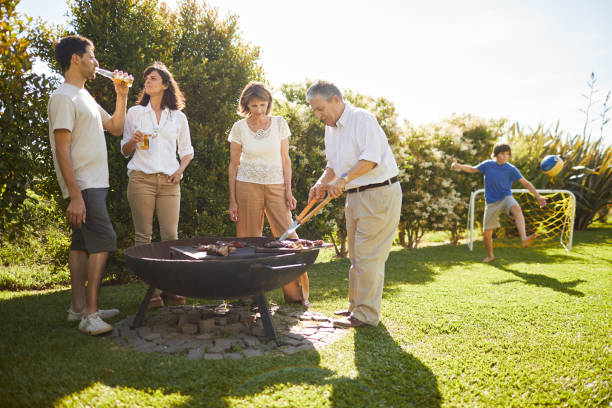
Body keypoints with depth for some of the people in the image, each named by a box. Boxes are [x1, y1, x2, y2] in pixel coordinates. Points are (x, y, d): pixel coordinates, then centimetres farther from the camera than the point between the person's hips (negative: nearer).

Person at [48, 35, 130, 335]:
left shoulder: (85, 97, 20)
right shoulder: (64, 97, -11)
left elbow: (115, 127, 26)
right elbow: (62, 150, -19)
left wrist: (122, 95, 15)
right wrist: (75, 196, -25)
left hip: (95, 184, 10)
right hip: (83, 186, -10)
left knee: (83, 243, 11)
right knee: (104, 239, -16)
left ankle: (79, 307, 18)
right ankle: (90, 314, -13)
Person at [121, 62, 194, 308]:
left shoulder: (178, 117, 15)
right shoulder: (135, 113, 14)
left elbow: (187, 151, 19)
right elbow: (125, 151, 15)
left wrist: (180, 170, 0)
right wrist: (133, 140, -7)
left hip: (168, 181, 0)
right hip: (141, 178, 0)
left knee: (170, 235, -6)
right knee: (143, 235, -4)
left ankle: (170, 290, 1)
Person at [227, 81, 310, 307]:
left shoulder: (279, 124, 5)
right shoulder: (239, 128, 2)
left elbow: (285, 160, 8)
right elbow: (233, 165, 4)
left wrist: (288, 191, 0)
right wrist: (232, 200, 0)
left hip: (276, 186, 1)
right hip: (248, 186, -1)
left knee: (288, 237, -4)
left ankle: (298, 294, 8)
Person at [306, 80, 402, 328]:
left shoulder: (362, 119, -14)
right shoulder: (331, 129, 14)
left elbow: (371, 158, -24)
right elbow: (333, 165, 20)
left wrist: (344, 179, -30)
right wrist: (321, 184, 2)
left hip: (379, 195, -9)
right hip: (355, 196, 9)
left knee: (367, 256, -7)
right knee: (356, 256, 14)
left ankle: (366, 315, 2)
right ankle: (357, 305, 26)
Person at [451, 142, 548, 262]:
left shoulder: (511, 169, -4)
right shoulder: (487, 165, 0)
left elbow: (526, 183, -2)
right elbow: (472, 169, 14)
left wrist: (538, 197, -9)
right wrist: (458, 166, -2)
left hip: (506, 198, -2)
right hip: (491, 203, 2)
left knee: (517, 209, -38)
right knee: (486, 233, 2)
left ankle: (524, 239, -54)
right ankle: (490, 255, 29)